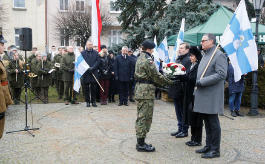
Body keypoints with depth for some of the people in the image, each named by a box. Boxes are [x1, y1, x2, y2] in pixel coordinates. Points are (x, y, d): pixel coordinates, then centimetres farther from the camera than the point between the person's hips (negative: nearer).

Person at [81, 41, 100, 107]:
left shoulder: (96, 53, 11)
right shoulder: (83, 53, 7)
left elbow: (98, 61, 1)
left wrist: (92, 68, -13)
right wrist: (88, 69, -11)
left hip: (94, 73, 1)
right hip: (86, 73, -1)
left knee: (94, 88, 2)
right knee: (87, 88, 4)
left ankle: (93, 101, 11)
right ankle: (88, 101, 12)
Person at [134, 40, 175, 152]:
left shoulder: (140, 58, 15)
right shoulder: (147, 60, -14)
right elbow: (156, 76, -15)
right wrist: (170, 82, -5)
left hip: (140, 88, 10)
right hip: (147, 91, -10)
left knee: (141, 117, 14)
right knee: (145, 117, -4)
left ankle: (140, 142, 22)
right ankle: (141, 145, 2)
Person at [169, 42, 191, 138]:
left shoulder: (188, 60, -12)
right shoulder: (178, 59, 17)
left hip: (182, 90, -9)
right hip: (176, 90, 9)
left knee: (183, 111, 1)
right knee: (178, 111, 16)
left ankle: (185, 131, 12)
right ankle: (180, 129, 26)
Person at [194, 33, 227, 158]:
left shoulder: (219, 55, -11)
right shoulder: (205, 55, 18)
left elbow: (221, 74, -19)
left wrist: (203, 82, -19)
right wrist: (198, 84, 14)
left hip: (212, 95, -9)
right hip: (203, 95, 9)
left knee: (213, 123, -1)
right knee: (207, 122, 15)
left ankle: (215, 150, 8)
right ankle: (209, 146, 25)